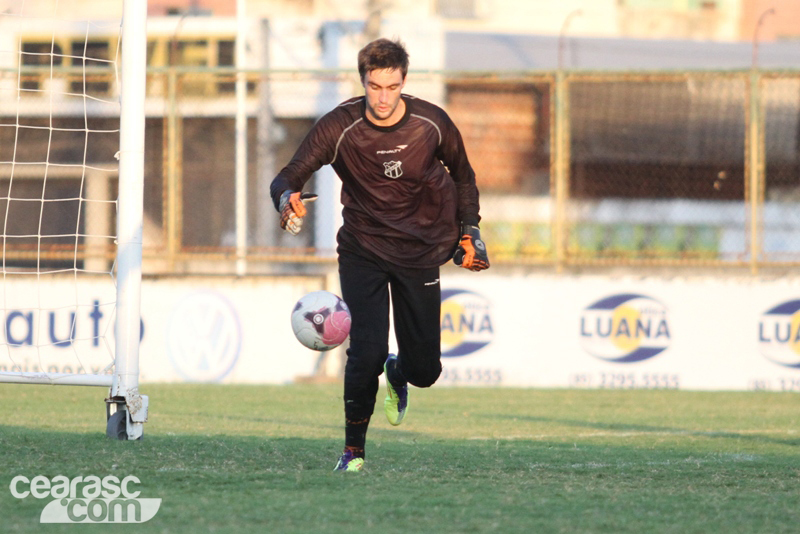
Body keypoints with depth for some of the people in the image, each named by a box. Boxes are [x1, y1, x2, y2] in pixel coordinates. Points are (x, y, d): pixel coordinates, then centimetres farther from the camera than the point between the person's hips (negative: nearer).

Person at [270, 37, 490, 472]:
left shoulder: (431, 123, -9)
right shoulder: (339, 127, -15)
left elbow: (462, 175, 10)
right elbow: (290, 175, -18)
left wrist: (469, 231, 4)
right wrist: (287, 197, -42)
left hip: (420, 252, 2)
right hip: (362, 252, -2)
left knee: (424, 370, 2)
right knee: (367, 352, -19)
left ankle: (396, 375, 41)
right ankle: (353, 450, 1)